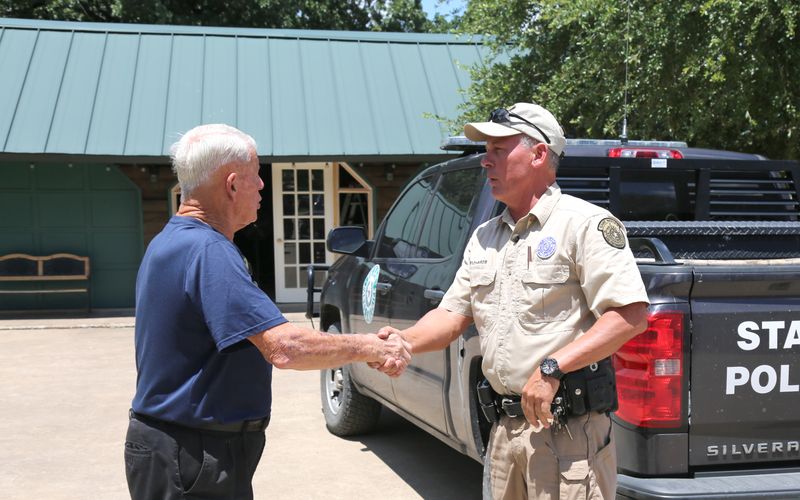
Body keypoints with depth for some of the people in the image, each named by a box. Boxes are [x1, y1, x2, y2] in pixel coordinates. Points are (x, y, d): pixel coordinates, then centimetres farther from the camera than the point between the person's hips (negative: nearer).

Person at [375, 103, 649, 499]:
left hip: (568, 426, -7)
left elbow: (631, 316, -15)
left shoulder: (585, 223, -7)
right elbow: (452, 315, 14)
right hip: (504, 428, 7)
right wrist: (403, 341, -6)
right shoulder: (484, 237, 17)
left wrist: (553, 368, -22)